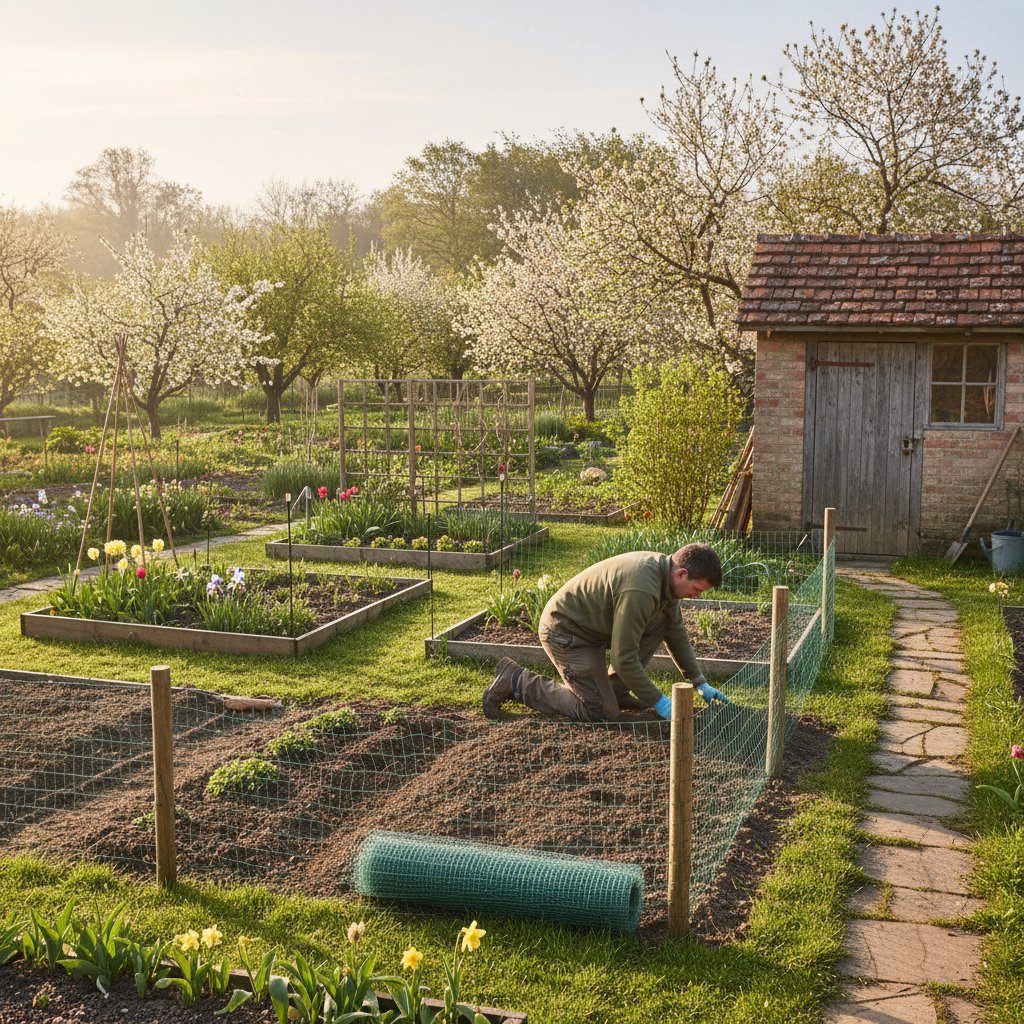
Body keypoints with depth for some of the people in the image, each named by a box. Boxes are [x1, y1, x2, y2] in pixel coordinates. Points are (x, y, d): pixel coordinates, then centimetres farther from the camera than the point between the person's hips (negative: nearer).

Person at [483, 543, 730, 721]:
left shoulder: (664, 569, -1)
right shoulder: (640, 591, -32)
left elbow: (676, 632, 14)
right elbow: (624, 658, -27)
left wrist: (700, 682, 13)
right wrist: (657, 701, -17)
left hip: (594, 624, 10)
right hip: (564, 631, -10)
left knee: (659, 622, 0)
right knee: (601, 713, -9)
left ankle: (614, 689, 10)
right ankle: (515, 681, -2)